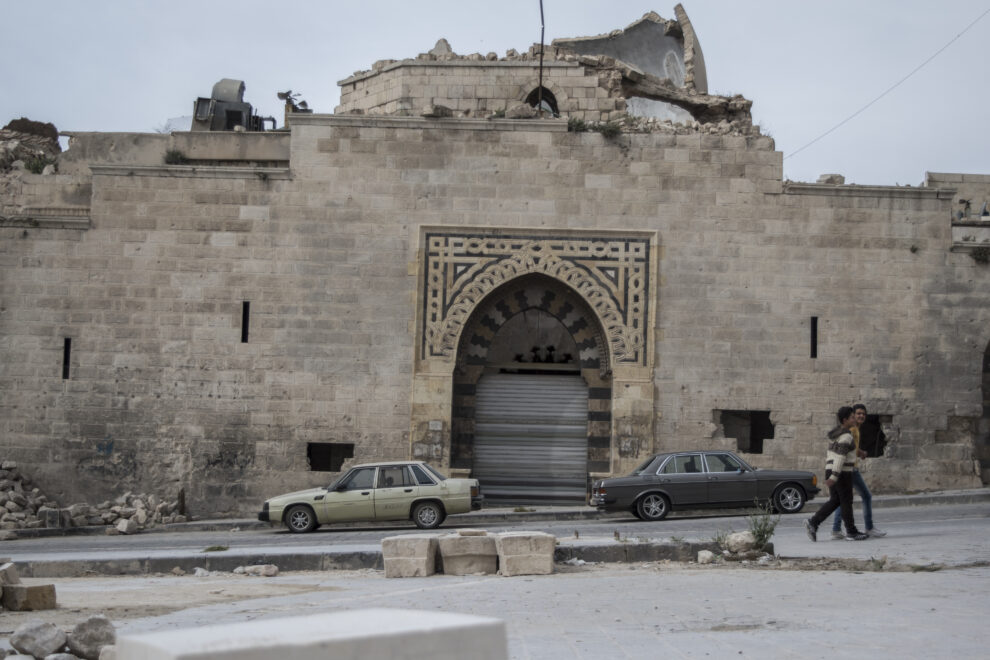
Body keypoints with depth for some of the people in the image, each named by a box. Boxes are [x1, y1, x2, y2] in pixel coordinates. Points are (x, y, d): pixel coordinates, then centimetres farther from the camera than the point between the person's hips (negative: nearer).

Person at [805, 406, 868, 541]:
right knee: (846, 502, 3)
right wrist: (834, 477, -25)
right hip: (842, 472, -8)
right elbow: (840, 458, -21)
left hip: (830, 470, 8)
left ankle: (812, 523, 0)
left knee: (835, 501, 11)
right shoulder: (846, 436, -16)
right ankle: (851, 532, 12)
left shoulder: (836, 433, 12)